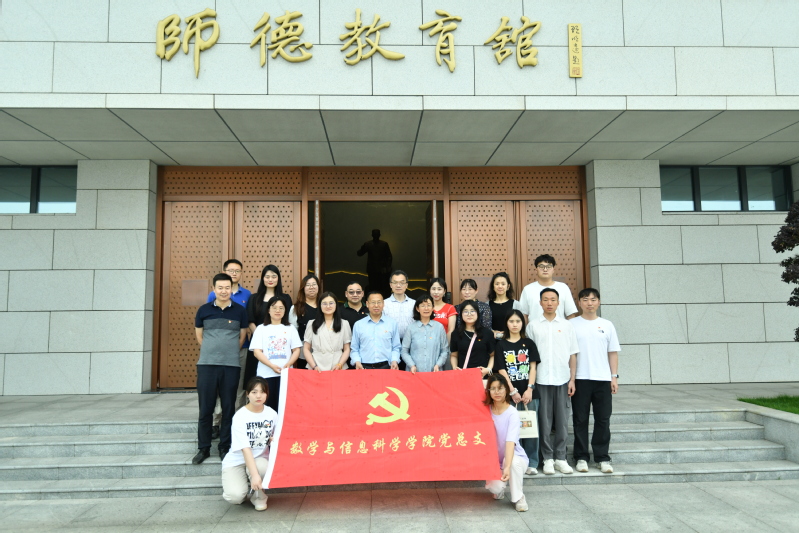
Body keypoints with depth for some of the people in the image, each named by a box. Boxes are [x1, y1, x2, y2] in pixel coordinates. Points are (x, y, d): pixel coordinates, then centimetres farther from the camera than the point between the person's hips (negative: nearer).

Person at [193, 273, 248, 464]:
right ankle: (203, 448, 16)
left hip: (231, 365, 0)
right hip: (206, 364, 0)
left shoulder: (240, 311, 4)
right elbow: (199, 336, 14)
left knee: (229, 408, 5)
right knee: (205, 408, 4)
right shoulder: (204, 310, 4)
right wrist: (212, 351, 11)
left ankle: (225, 447, 17)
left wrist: (229, 351, 10)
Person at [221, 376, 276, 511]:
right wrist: (254, 475, -32)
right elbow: (245, 449, -23)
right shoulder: (240, 417, -16)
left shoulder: (272, 414, -4)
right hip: (236, 461, -3)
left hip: (260, 459, 3)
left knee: (263, 467, -34)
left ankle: (258, 496, -1)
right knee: (235, 496, -28)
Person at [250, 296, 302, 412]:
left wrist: (288, 364, -12)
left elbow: (296, 350, 7)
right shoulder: (261, 329, 7)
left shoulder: (290, 329, 13)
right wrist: (272, 366, -14)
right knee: (267, 406, 0)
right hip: (266, 374, -1)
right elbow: (257, 351, -1)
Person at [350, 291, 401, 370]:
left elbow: (396, 348, 7)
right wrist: (357, 362, -7)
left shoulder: (392, 324, 7)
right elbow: (354, 349, 9)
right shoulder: (358, 325, 8)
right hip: (364, 368, 0)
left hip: (385, 367, 0)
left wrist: (394, 361, -9)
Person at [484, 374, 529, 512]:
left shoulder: (512, 413, -18)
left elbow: (510, 442, -30)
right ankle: (499, 490, 14)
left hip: (516, 457, -2)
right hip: (494, 460, 2)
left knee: (513, 461, -36)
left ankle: (519, 498, -10)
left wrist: (507, 467, -41)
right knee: (494, 487, -24)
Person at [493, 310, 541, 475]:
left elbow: (533, 367, 4)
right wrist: (513, 391, -8)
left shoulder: (529, 343, 9)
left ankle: (531, 463, 11)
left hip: (529, 393, 1)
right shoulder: (501, 345, 5)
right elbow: (501, 370, -1)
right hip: (510, 394, -1)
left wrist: (530, 389, -7)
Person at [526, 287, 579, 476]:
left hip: (562, 379, 1)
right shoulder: (533, 325, 4)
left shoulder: (567, 325, 7)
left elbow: (572, 354, 8)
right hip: (541, 379, -1)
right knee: (544, 420, 2)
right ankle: (548, 458, 13)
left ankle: (560, 457, 16)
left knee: (562, 420, 5)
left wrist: (572, 379, 2)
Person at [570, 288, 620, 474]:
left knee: (603, 420, 5)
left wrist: (614, 376, 3)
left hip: (603, 378, 2)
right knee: (580, 420, 4)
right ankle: (581, 457, 13)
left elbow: (613, 352, 10)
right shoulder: (572, 324, 2)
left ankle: (602, 458, 16)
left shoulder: (607, 325, 9)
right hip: (580, 379, -2)